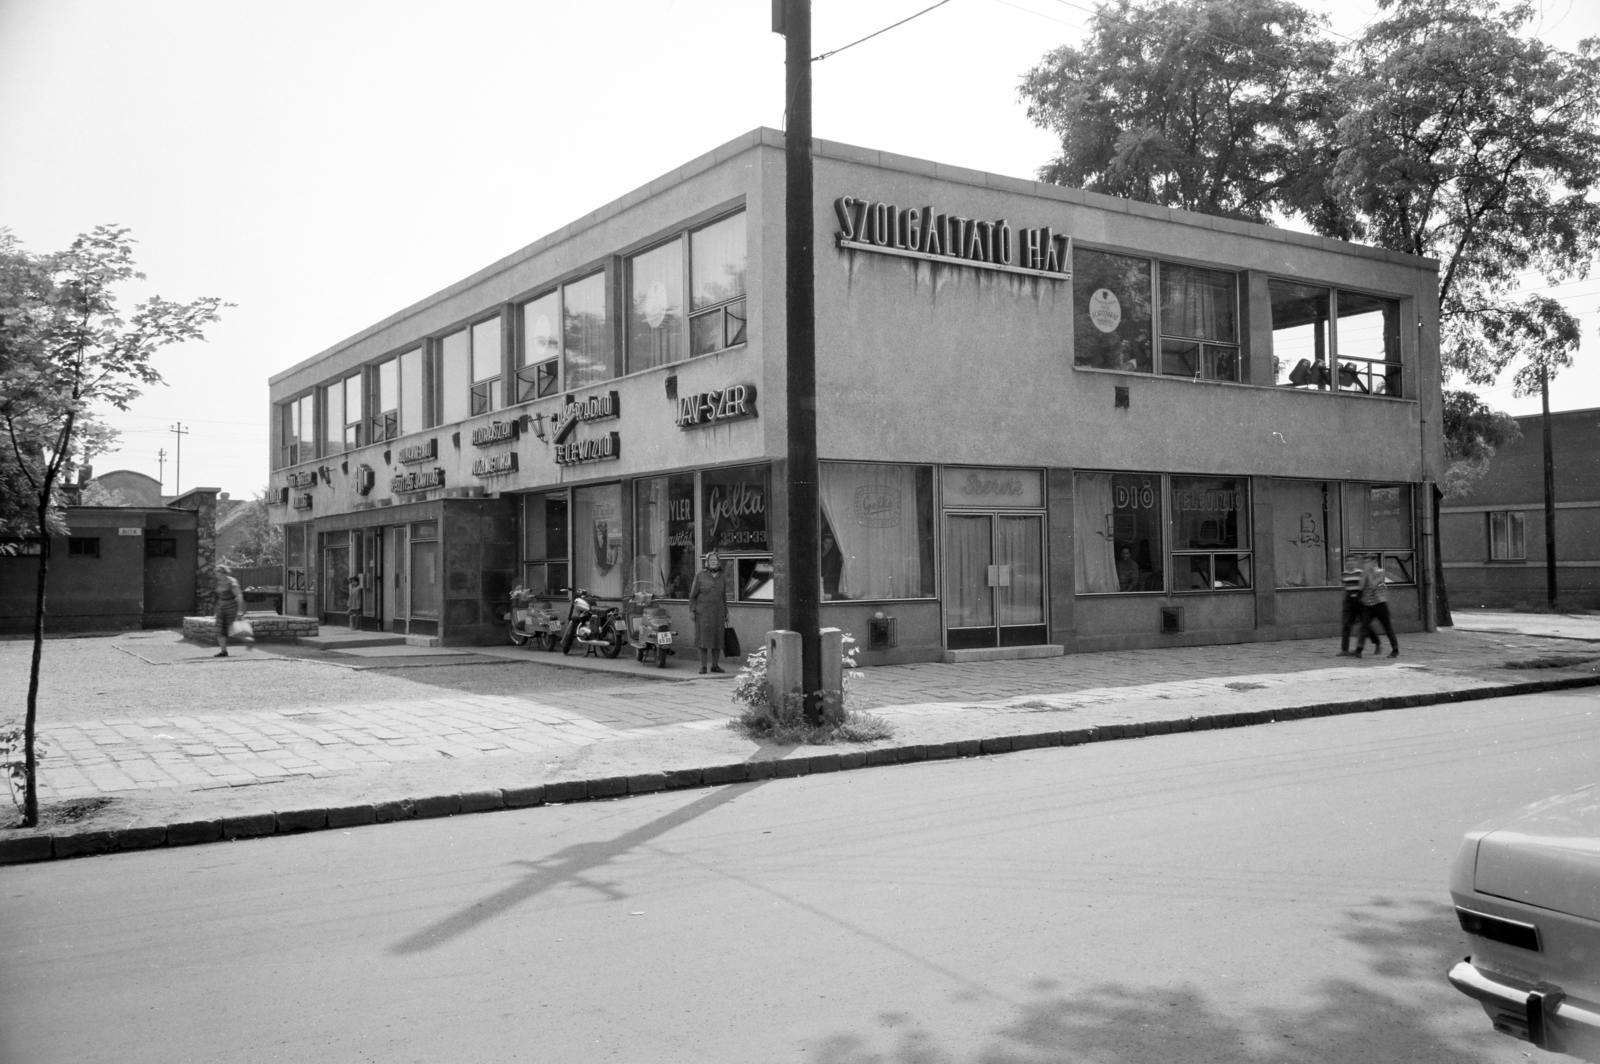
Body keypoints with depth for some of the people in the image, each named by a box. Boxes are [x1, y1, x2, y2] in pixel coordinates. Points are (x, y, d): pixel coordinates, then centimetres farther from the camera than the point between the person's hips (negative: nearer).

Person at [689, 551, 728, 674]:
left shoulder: (722, 578, 7)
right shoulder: (700, 575, -3)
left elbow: (723, 597, 13)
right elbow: (693, 594, 0)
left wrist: (726, 615, 10)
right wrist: (692, 611, -8)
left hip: (718, 612, 3)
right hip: (703, 612, -3)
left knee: (718, 639, 3)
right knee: (703, 638, -5)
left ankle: (715, 665, 13)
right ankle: (703, 667, 0)